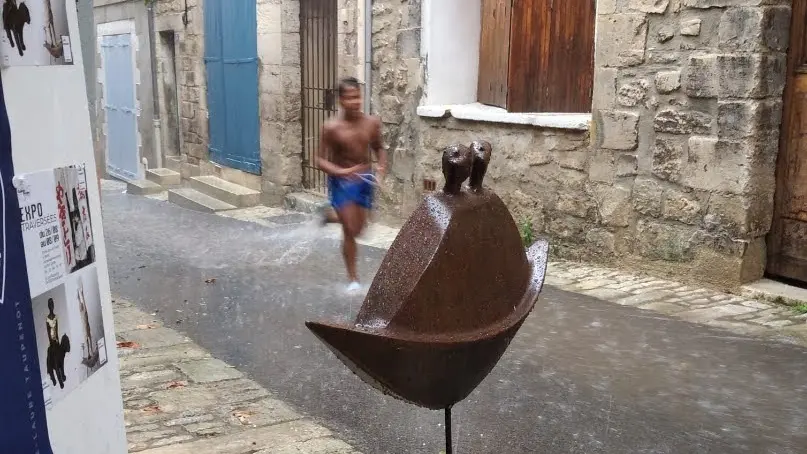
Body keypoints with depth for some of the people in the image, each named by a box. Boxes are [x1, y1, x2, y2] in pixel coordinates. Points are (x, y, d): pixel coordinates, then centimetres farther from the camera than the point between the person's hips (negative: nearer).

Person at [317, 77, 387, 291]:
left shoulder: (372, 123, -8)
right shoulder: (331, 127, -18)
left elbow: (378, 148, 10)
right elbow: (321, 161, -14)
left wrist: (382, 167, -9)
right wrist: (341, 172, -31)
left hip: (364, 180, 4)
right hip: (342, 182, -4)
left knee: (358, 229, 16)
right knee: (350, 232, -5)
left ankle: (332, 216, 48)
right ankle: (353, 278, 10)